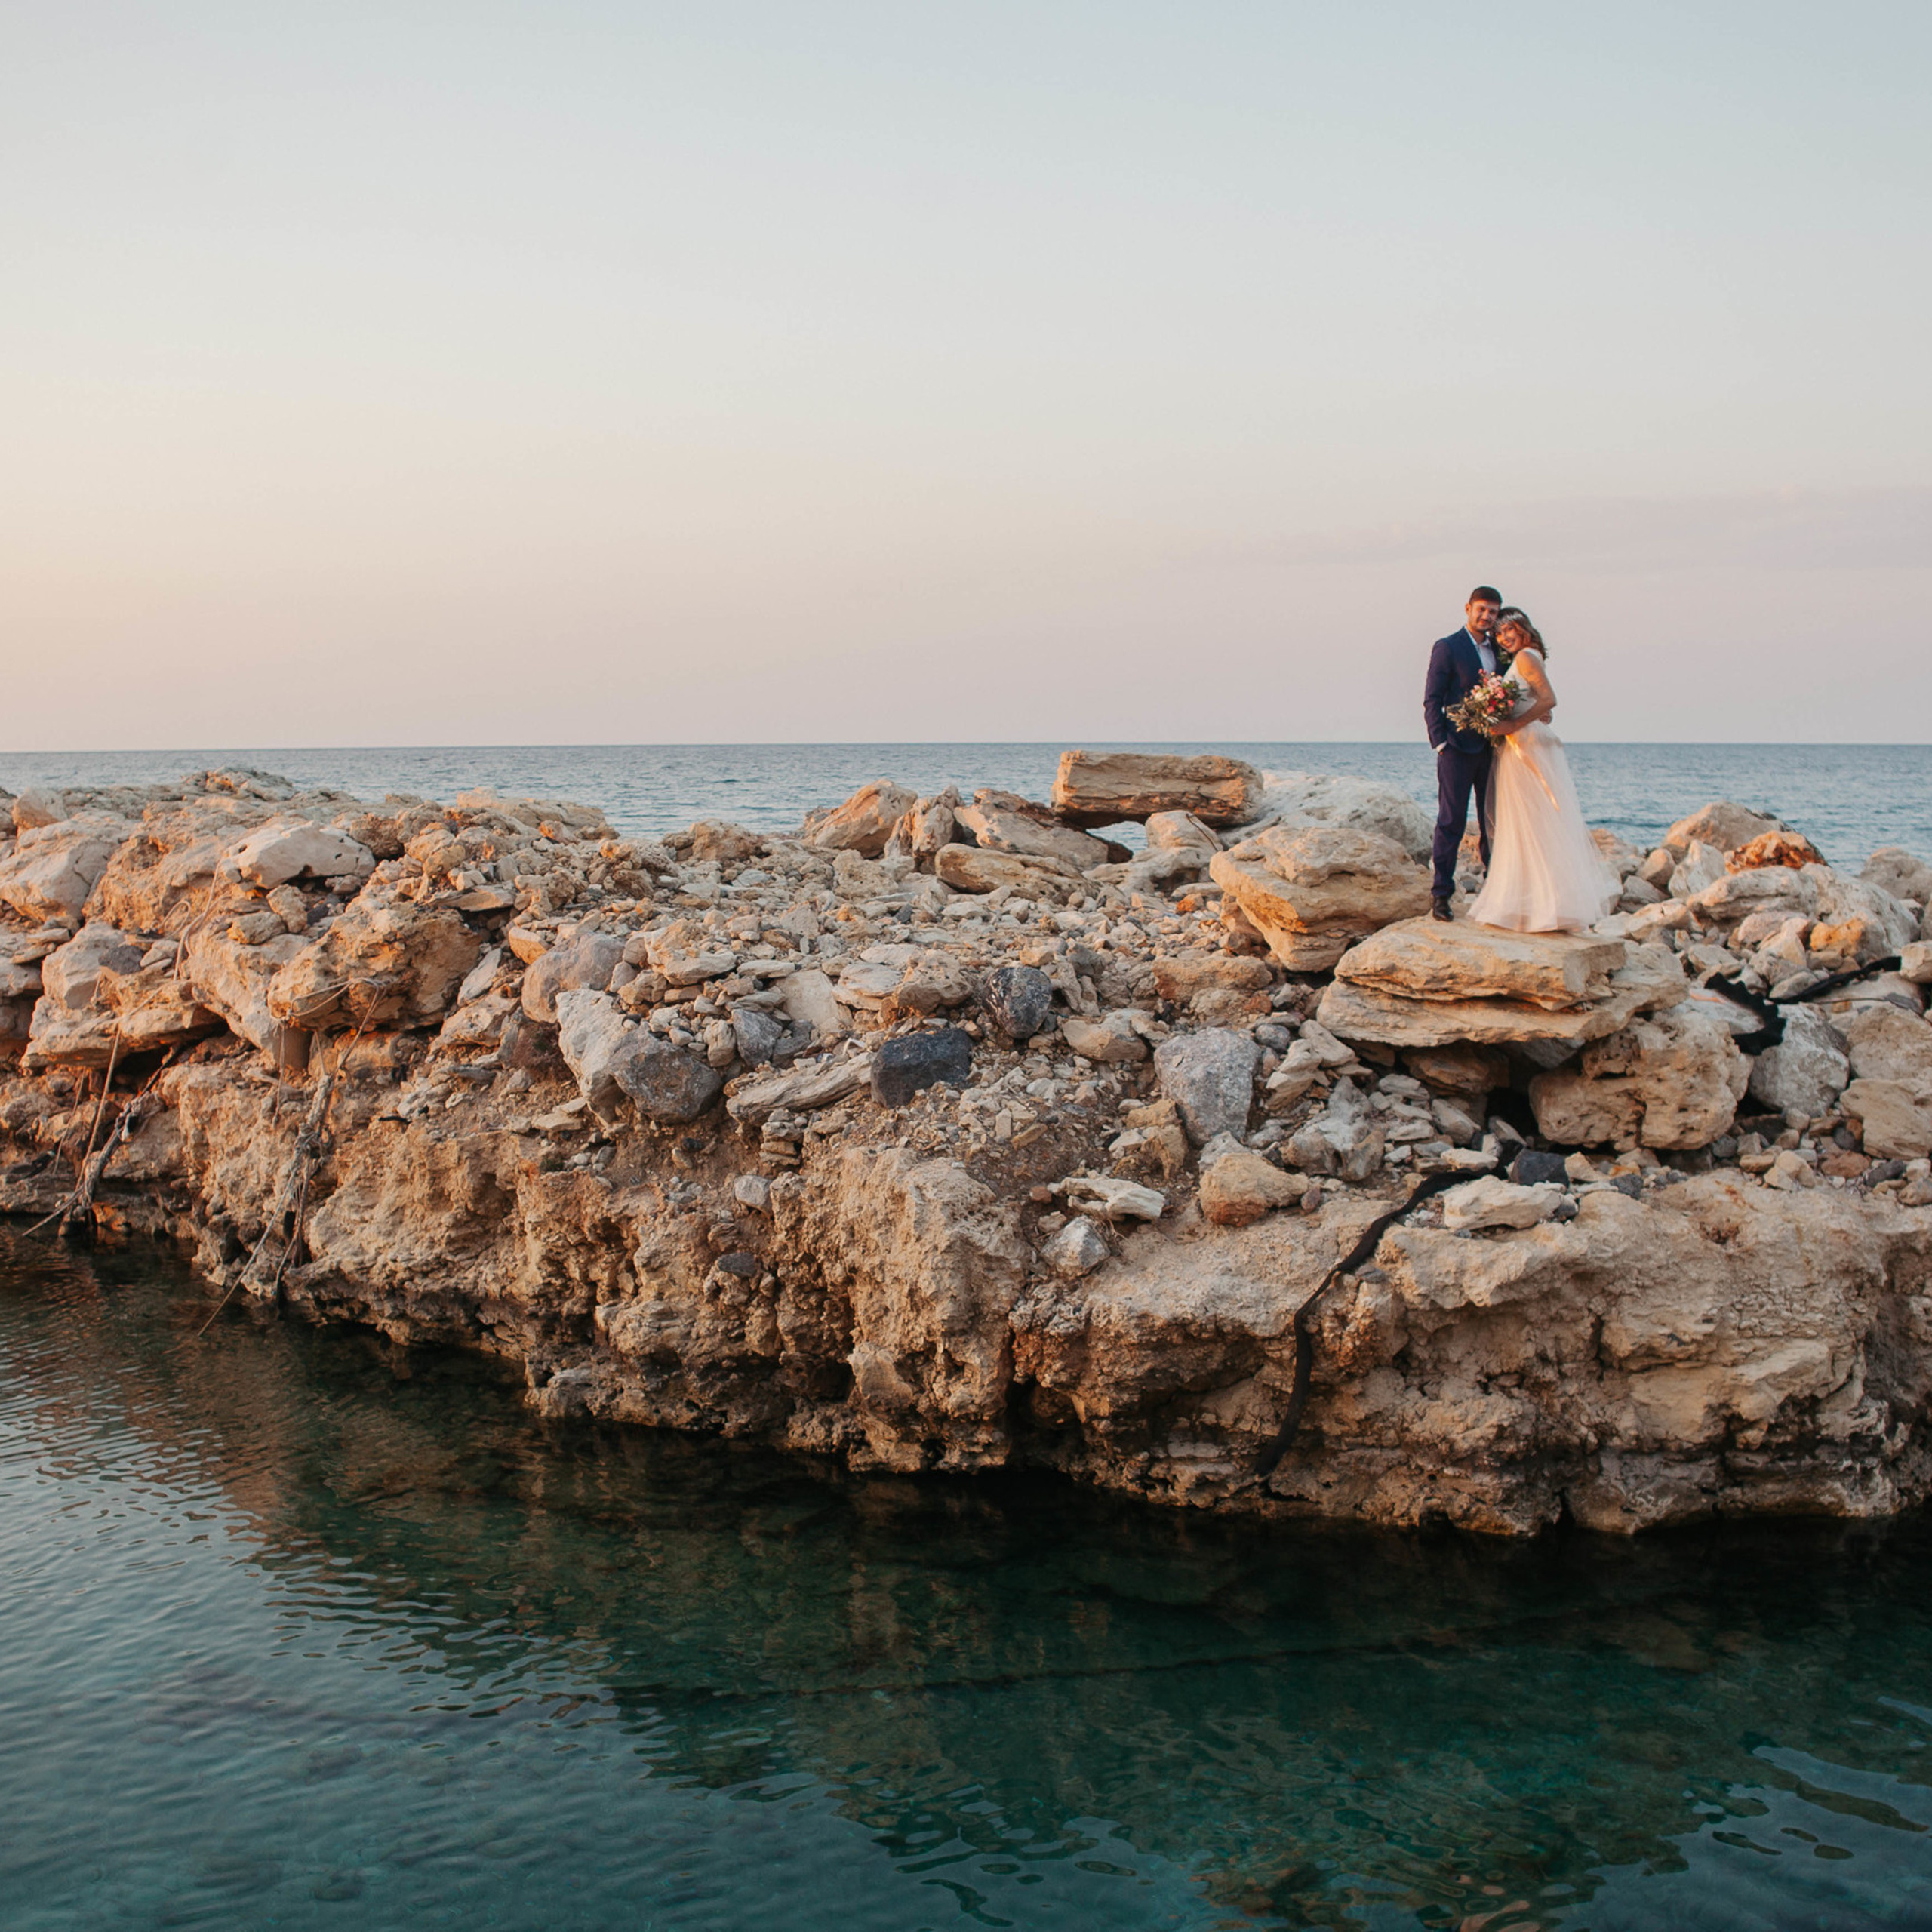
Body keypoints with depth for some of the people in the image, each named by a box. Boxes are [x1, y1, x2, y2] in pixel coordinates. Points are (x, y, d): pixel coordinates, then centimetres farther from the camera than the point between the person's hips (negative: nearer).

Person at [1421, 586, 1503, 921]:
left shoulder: (1498, 650, 16)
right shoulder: (1448, 648, -1)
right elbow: (1432, 700, -4)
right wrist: (1440, 742, -12)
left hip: (1492, 749, 6)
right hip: (1459, 747, -6)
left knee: (1494, 822, 8)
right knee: (1451, 821, -5)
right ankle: (1440, 894, -1)